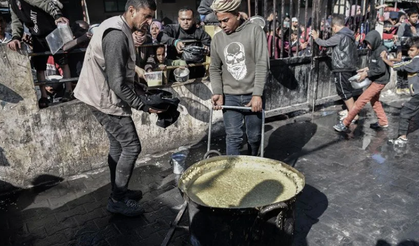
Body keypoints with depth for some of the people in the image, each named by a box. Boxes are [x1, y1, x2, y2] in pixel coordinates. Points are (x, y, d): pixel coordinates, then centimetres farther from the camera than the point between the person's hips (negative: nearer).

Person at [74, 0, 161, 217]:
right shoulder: (117, 36, -24)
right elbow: (118, 84, -26)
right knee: (131, 147, -4)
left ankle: (118, 191, 31)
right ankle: (118, 199, 9)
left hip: (103, 96, 10)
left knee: (118, 146, 17)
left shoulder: (119, 29, 9)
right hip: (106, 99, -10)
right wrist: (144, 106, -22)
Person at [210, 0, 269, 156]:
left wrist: (257, 94, -16)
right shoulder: (217, 38, 5)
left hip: (253, 94, -1)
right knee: (233, 137, -2)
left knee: (254, 136, 11)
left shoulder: (255, 31, -5)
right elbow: (214, 69, 9)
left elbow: (262, 64, -10)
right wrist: (217, 92, -6)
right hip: (230, 96, 2)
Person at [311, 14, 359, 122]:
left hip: (342, 69, -9)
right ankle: (350, 110, 31)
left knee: (344, 92, -3)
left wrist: (316, 38, 7)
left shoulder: (339, 36, -16)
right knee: (347, 90, 20)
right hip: (350, 67, 9)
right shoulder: (349, 35, 13)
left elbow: (325, 43, -9)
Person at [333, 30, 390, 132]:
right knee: (374, 101, 20)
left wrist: (367, 74, -19)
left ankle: (345, 123, -11)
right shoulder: (375, 50, 9)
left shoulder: (381, 51, -18)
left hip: (379, 81, -10)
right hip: (375, 80, 10)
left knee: (361, 101, -12)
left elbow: (381, 69, -23)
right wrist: (367, 68, 2)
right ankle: (383, 122, 33)